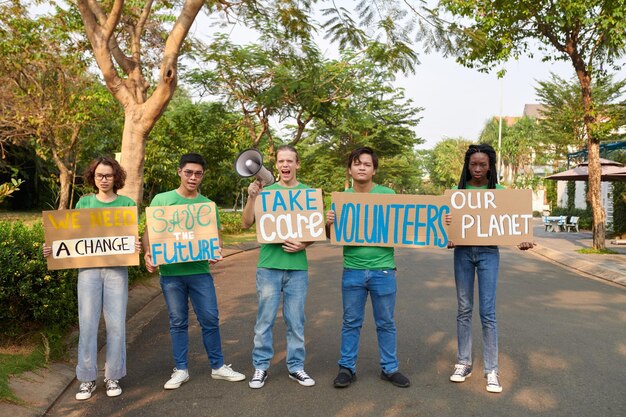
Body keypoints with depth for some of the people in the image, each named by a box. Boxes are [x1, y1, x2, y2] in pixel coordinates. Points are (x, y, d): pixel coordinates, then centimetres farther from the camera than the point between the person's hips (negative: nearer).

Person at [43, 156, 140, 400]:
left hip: (116, 268, -1)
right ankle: (87, 379, 14)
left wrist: (137, 247, -19)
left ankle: (113, 376, 16)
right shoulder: (84, 203, 10)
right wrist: (53, 249, -6)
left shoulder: (127, 204, 5)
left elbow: (133, 237, 4)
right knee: (87, 323, 1)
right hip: (88, 268, 1)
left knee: (116, 323, 2)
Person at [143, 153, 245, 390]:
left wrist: (215, 252, -13)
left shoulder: (208, 205, 7)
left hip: (200, 271, 1)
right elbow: (149, 232, 4)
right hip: (170, 271, -1)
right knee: (178, 322, 9)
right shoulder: (161, 200, 3)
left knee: (210, 319, 4)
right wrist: (148, 254, -14)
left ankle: (218, 367, 20)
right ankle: (181, 370, 23)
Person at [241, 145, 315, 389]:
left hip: (297, 266, 1)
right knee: (265, 319, 5)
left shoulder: (308, 193, 6)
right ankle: (261, 366, 18)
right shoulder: (265, 191, 5)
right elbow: (246, 224, 0)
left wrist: (304, 245, -11)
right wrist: (252, 197, -14)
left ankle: (296, 366, 21)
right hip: (269, 265, 0)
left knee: (296, 321, 8)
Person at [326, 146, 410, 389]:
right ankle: (347, 368, 24)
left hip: (383, 270, -1)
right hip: (352, 271, 1)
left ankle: (389, 368, 27)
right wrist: (329, 222, -13)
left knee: (386, 323, 12)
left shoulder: (387, 195, -1)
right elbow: (332, 237, 7)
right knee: (351, 323, 11)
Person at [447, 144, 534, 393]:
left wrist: (522, 241, -19)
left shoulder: (499, 192, 2)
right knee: (464, 310, 8)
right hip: (463, 251, 2)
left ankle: (491, 370, 7)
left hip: (488, 252, -1)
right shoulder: (458, 191, 4)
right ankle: (463, 363, 19)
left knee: (487, 312, -3)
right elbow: (448, 220, 4)